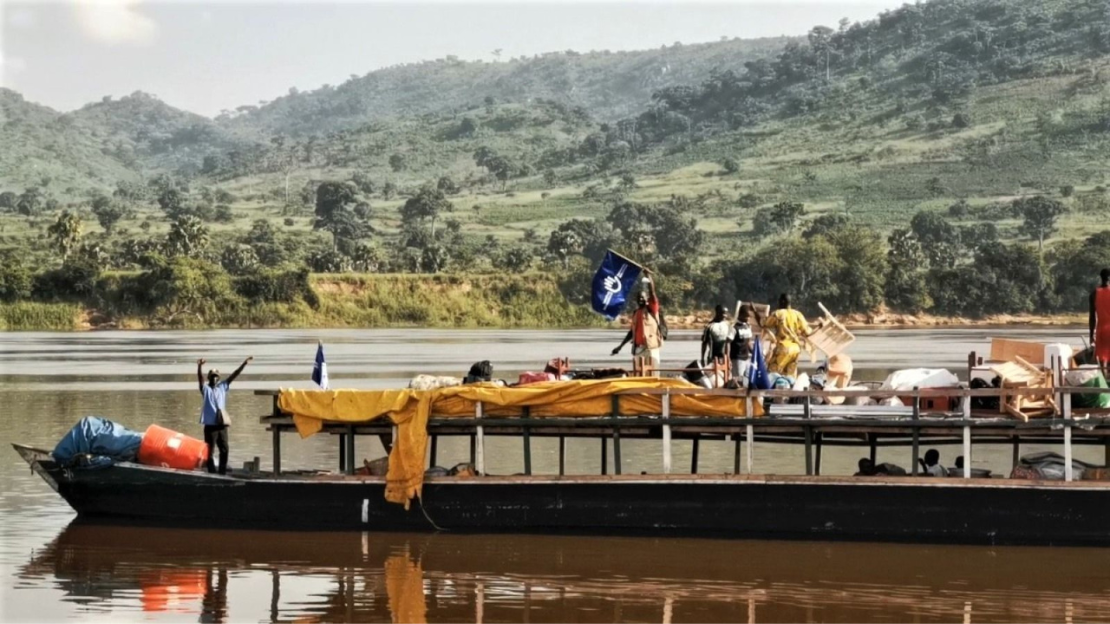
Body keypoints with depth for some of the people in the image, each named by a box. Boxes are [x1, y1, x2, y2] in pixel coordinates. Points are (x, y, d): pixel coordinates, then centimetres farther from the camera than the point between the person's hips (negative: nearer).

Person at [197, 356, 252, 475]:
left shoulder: (223, 387, 14)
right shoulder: (205, 389, 3)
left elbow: (234, 375, 10)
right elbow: (200, 377, -15)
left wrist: (244, 364, 2)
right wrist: (200, 366, -34)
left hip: (222, 425, 4)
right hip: (210, 425, -4)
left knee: (224, 449, 5)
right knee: (210, 451, -3)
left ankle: (223, 472, 12)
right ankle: (212, 473, 0)